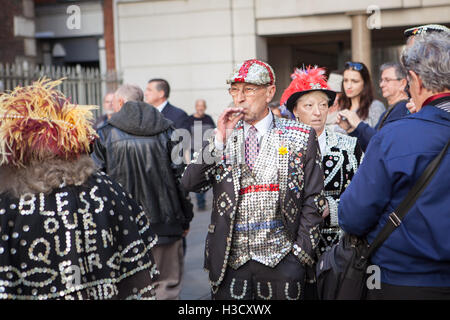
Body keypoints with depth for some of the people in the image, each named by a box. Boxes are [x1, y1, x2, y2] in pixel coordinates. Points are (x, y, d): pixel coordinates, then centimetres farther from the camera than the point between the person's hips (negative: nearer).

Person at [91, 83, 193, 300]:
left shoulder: (105, 134, -2)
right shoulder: (166, 131, 2)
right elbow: (181, 177, 0)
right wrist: (185, 220, 9)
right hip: (164, 226, 1)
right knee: (167, 285, 9)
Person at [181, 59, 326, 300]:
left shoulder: (301, 137, 3)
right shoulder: (223, 136, 8)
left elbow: (313, 200, 4)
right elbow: (189, 184, -3)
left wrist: (301, 251, -2)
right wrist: (219, 141, -12)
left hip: (280, 261, -1)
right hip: (229, 261, 2)